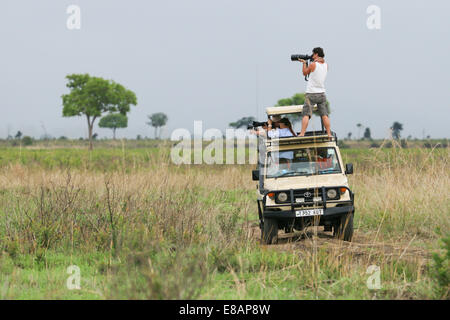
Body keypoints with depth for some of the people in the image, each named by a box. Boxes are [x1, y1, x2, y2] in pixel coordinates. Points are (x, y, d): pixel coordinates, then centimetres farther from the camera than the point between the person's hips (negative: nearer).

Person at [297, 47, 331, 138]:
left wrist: (304, 63, 16)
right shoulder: (326, 65, 5)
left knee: (306, 115, -7)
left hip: (311, 94, -5)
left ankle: (302, 134, -15)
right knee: (324, 115, 4)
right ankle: (329, 134, 2)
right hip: (321, 93, 5)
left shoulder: (313, 64, -11)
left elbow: (305, 73, 4)